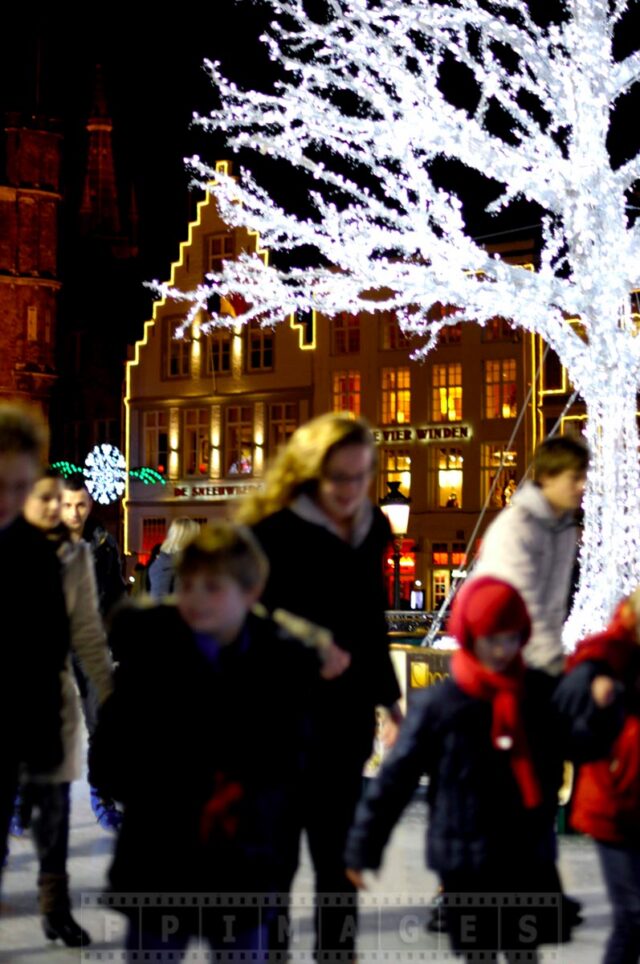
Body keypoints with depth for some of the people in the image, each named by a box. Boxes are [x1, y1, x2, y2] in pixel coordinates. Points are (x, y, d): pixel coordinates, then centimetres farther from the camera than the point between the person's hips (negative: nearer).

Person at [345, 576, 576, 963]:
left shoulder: (542, 693, 0)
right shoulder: (439, 705, -10)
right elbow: (396, 778, -7)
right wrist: (364, 847, -6)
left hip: (529, 855, 3)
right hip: (466, 859, -3)